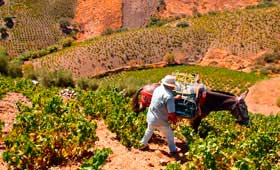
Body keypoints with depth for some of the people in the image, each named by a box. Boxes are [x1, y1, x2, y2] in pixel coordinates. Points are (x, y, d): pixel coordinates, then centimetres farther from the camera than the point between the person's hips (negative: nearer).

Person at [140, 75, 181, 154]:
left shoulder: (158, 89, -4)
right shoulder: (169, 96, -27)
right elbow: (171, 113, -26)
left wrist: (175, 98, 17)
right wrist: (174, 120, -5)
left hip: (150, 117, 7)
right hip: (160, 121, -7)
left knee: (149, 130, 35)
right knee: (169, 135, 19)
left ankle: (143, 144, 51)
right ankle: (173, 150, 37)